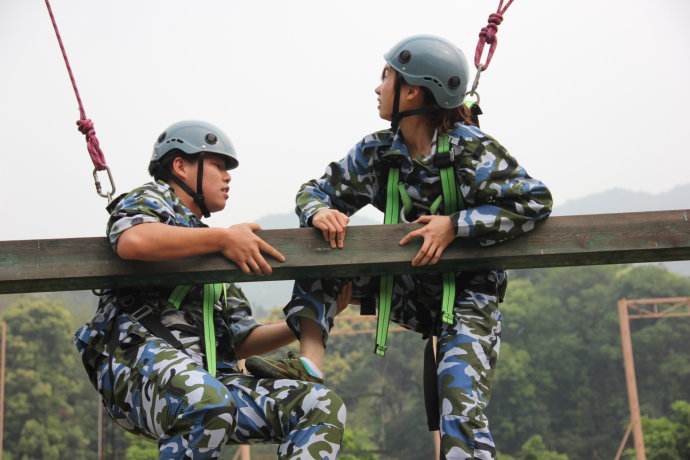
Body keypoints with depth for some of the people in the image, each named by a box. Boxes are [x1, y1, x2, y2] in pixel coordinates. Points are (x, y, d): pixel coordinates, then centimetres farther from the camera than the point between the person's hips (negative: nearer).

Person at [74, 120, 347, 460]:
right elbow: (133, 241, -17)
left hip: (208, 377, 7)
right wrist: (224, 238, -10)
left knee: (323, 406, -10)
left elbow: (240, 342, 25)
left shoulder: (215, 255, 32)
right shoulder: (152, 199, 11)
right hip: (140, 360, -7)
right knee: (210, 404, -40)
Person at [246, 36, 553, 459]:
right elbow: (317, 190, 6)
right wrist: (320, 212, -20)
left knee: (461, 407, -23)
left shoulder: (471, 149, -17)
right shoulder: (377, 153, -2)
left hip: (468, 296, -5)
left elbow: (536, 201, -24)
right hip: (411, 288, 5)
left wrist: (455, 225, -30)